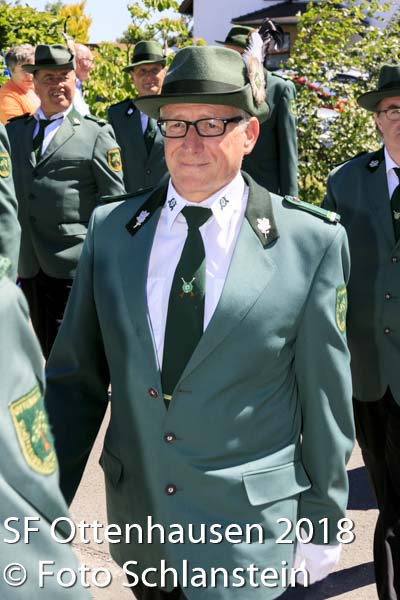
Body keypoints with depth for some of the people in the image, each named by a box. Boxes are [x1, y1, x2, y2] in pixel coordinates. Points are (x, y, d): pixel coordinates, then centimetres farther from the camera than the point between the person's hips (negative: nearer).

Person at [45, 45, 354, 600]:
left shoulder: (313, 241, -11)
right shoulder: (110, 228, -2)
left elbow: (325, 396, -5)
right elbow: (77, 374, 1)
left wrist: (322, 523, 2)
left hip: (248, 533, -3)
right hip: (136, 517, 4)